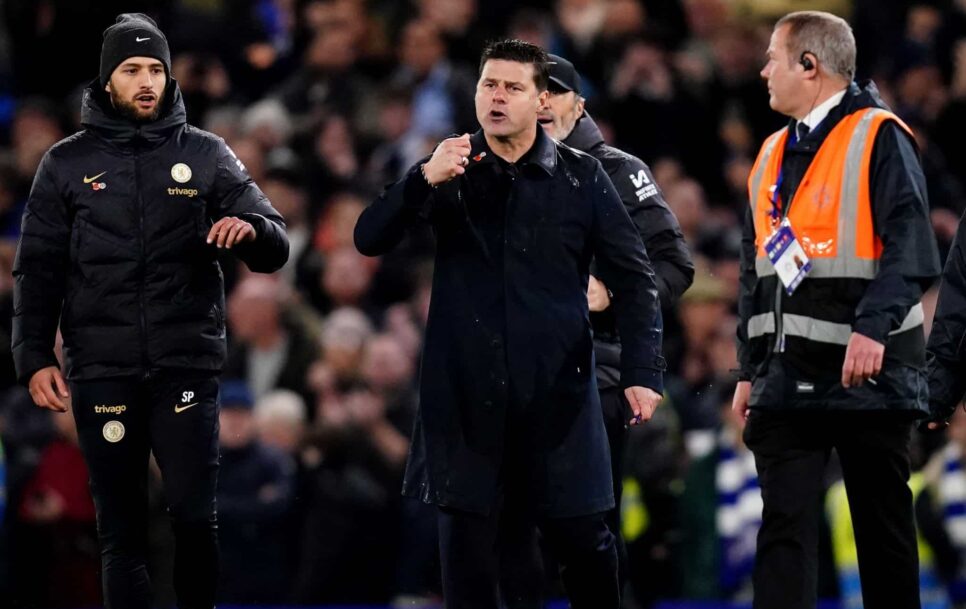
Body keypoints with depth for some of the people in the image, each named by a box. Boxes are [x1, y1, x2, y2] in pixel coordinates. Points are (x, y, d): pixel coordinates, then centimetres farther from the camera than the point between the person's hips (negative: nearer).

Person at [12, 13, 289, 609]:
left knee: (195, 515, -11)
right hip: (103, 372, 1)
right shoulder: (68, 163, 9)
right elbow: (38, 271, 9)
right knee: (122, 530, 2)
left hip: (187, 365, -1)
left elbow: (275, 248, 4)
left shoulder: (207, 155, 8)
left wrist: (251, 229, -20)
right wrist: (35, 357, -2)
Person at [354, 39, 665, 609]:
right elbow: (370, 239, -4)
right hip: (467, 393, 1)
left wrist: (642, 371, -8)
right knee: (468, 542, 1)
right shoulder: (451, 170, 6)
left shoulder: (581, 177, 3)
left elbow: (634, 275, 3)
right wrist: (425, 180, -21)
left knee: (583, 539, 1)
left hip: (557, 390, -1)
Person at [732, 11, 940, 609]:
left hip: (867, 372, -6)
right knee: (785, 525, -3)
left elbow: (910, 248, -16)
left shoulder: (879, 139, -6)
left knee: (884, 526, 4)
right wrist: (750, 368, 17)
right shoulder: (773, 154, 17)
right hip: (789, 375, 6)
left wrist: (873, 325, -28)